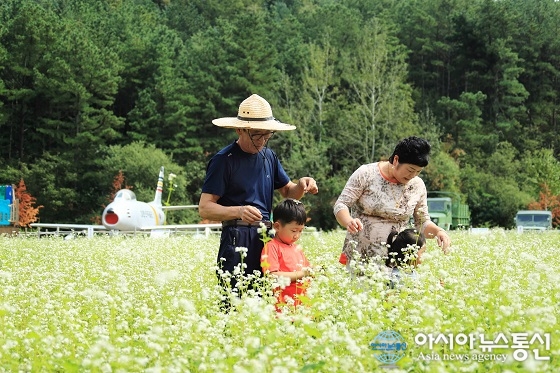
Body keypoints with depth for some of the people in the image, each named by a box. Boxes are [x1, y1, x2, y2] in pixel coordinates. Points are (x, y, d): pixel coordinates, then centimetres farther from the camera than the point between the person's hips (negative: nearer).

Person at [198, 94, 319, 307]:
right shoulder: (224, 160, -7)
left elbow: (288, 191, 23)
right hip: (237, 239, -6)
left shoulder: (268, 156, 14)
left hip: (266, 237, 6)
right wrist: (238, 211, -27)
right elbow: (204, 209, -10)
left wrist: (301, 186, 0)